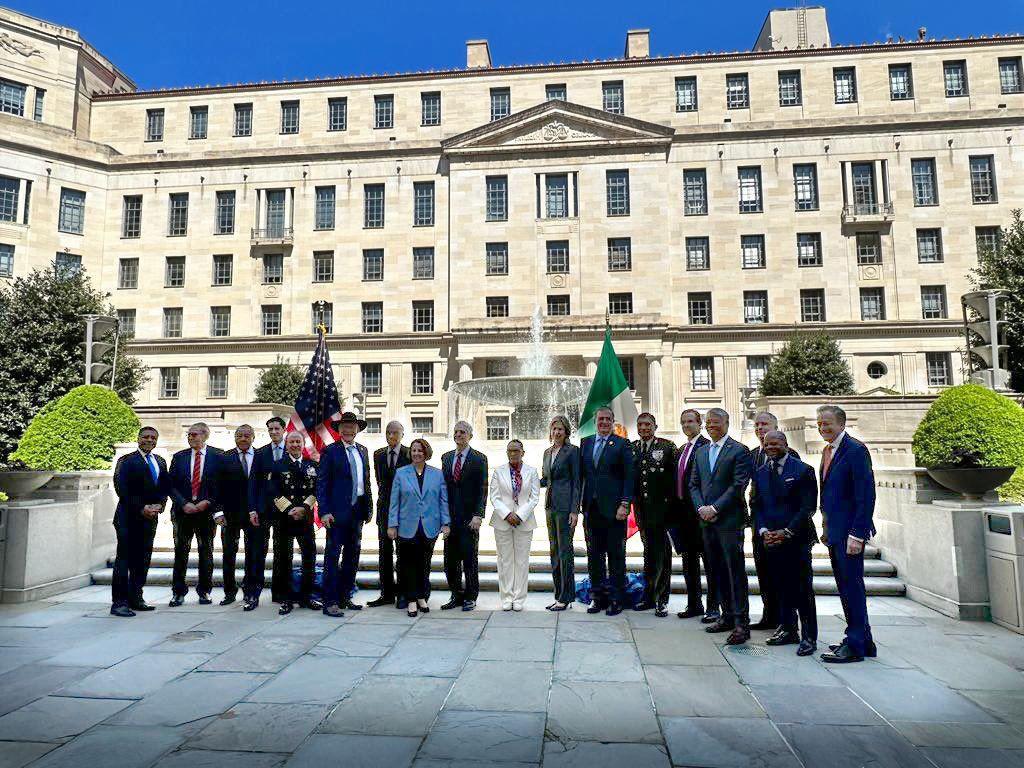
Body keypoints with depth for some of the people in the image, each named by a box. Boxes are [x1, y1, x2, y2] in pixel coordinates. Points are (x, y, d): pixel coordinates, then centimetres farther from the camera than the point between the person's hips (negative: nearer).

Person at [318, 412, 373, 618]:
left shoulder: (362, 450, 12)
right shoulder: (330, 451, -4)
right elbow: (321, 483, -7)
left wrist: (369, 508, 10)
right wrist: (324, 511, -15)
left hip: (357, 511, 6)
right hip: (338, 511, -6)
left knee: (352, 557, 13)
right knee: (332, 556, -2)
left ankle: (344, 597, 24)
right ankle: (330, 602, 3)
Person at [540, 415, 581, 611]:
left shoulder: (572, 451, -7)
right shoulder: (547, 452, 14)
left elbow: (576, 482, -10)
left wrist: (574, 510, -15)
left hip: (565, 505, -8)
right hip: (550, 504, 8)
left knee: (565, 550, -5)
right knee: (554, 550, 11)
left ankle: (566, 597, 3)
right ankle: (559, 595, 19)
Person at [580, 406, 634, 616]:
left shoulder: (622, 444, -1)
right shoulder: (585, 443, 11)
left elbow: (628, 477, -5)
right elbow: (582, 474, 11)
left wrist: (624, 504, -13)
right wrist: (581, 504, 6)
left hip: (613, 508, -4)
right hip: (591, 508, 4)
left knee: (616, 555, 4)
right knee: (594, 555, 10)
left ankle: (616, 600, 14)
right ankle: (599, 597, 21)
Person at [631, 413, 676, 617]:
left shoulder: (667, 447, -3)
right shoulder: (631, 448, 8)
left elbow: (674, 477, -5)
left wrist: (670, 504, -8)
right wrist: (633, 499, 3)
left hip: (661, 508, -4)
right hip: (642, 509, 4)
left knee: (662, 554, 1)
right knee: (649, 553, 14)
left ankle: (662, 600, 9)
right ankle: (649, 597, 23)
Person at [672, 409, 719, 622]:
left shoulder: (706, 446, -11)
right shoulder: (682, 449, 16)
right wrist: (677, 507, 12)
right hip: (684, 512, 9)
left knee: (709, 561, 1)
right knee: (689, 562, 15)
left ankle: (713, 607, 10)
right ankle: (694, 604, 25)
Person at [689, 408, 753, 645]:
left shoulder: (739, 451, -4)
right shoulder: (701, 452, 16)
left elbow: (739, 485, -11)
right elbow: (694, 484, 15)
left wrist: (714, 508, -14)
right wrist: (701, 507, -2)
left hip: (729, 519, -6)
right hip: (706, 519, 6)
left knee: (735, 571, -5)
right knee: (718, 570, 11)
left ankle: (741, 623, 0)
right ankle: (728, 616, 21)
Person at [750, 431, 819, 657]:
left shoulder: (803, 470, -4)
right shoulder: (760, 473, 12)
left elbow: (808, 507, -8)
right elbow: (755, 505, 12)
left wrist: (787, 532, -14)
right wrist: (763, 531, -4)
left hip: (797, 538, -5)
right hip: (771, 539, 5)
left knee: (802, 589, -2)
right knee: (781, 587, 10)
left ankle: (809, 636, 7)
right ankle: (787, 630, 23)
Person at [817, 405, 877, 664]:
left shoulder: (855, 450, -13)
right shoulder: (827, 451, 14)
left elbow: (866, 495, -18)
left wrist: (857, 534, -20)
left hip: (850, 532, -9)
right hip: (834, 532, 9)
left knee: (852, 586, -2)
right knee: (845, 587, 15)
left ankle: (855, 645, 8)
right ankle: (864, 641, 27)